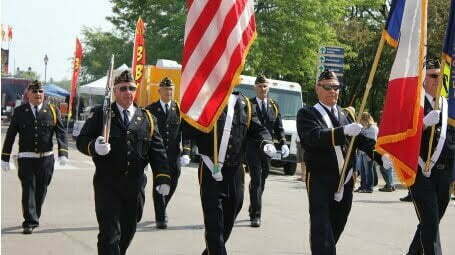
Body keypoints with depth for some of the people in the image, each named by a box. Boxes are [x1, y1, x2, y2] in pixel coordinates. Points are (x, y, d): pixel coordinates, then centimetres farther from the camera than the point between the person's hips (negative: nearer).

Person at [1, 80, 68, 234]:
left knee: (41, 190, 9)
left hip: (46, 158, 1)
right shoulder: (20, 111, 4)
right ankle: (30, 222, -3)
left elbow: (61, 133, 0)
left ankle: (34, 218, 27)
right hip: (26, 158, -1)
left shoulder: (52, 111, 5)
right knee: (28, 189, -6)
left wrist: (63, 153, -14)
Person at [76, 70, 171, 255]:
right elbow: (81, 140, -1)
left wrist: (162, 177, -2)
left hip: (135, 185, 3)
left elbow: (157, 150, 7)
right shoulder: (100, 114, 3)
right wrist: (94, 147, -23)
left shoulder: (146, 118, 10)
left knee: (128, 231, 14)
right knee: (110, 233, -6)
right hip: (107, 184, -3)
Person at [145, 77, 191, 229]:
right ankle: (160, 218, 6)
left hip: (174, 154, 2)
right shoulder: (151, 110, 3)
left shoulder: (179, 109, 5)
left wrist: (186, 153, -7)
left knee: (172, 184, 9)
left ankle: (162, 209, 36)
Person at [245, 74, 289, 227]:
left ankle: (253, 210, 30)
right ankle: (255, 215, -8)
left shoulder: (274, 106, 12)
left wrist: (283, 144, -2)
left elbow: (279, 128, 11)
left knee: (262, 181, 13)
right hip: (252, 147, -4)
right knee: (256, 180, -10)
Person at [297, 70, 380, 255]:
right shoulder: (307, 114, -4)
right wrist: (343, 131, -36)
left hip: (346, 182, 6)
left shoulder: (345, 115, 14)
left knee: (337, 226, 16)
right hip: (320, 182, -6)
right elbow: (313, 137, -23)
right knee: (322, 229, -9)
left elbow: (360, 138, 6)